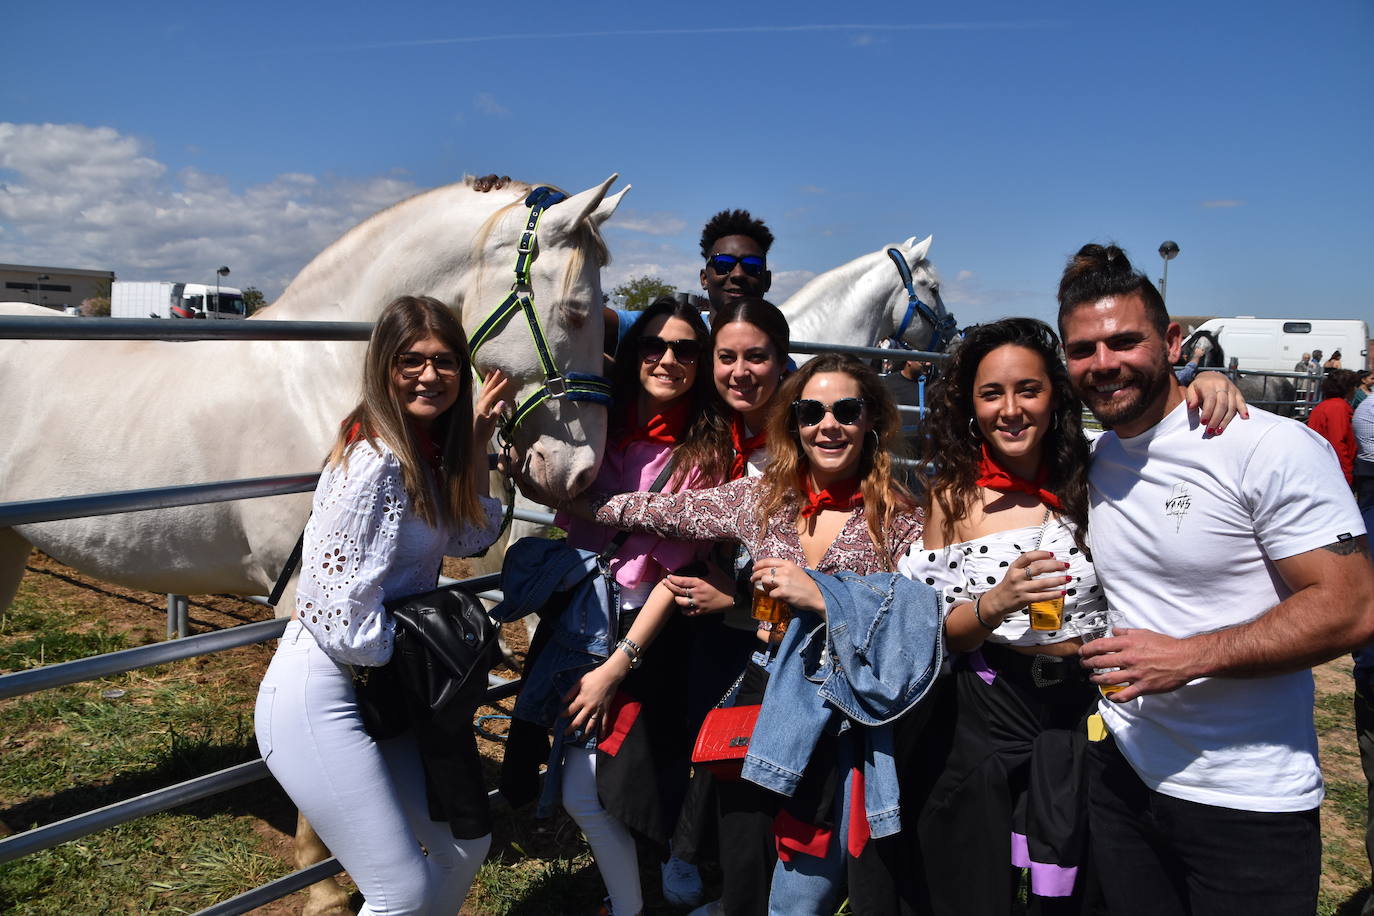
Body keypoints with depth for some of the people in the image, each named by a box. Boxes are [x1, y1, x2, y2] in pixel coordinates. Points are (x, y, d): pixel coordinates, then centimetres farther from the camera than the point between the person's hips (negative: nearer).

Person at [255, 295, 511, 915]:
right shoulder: (374, 461, -22)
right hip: (320, 698, -9)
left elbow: (468, 537, 19)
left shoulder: (429, 451, 4)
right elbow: (344, 625, -25)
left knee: (467, 845, 17)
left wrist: (479, 434, 11)